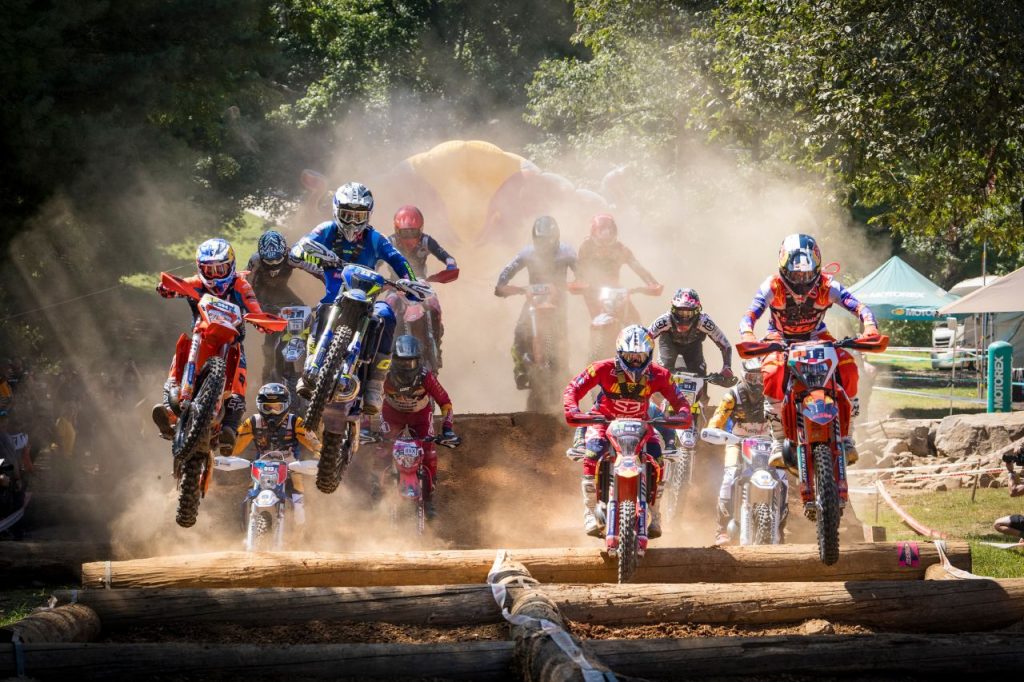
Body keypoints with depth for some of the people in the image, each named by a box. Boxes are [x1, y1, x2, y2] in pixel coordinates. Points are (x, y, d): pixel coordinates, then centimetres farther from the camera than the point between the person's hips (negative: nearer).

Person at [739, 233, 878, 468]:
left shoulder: (826, 286, -23)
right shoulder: (773, 286, -25)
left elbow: (859, 307, -28)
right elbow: (749, 315, -33)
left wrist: (869, 327, -50)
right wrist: (747, 336, -56)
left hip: (816, 336, 1)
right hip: (781, 338, -1)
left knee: (847, 368, -27)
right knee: (771, 373, -35)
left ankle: (844, 436, -12)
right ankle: (778, 440, -20)